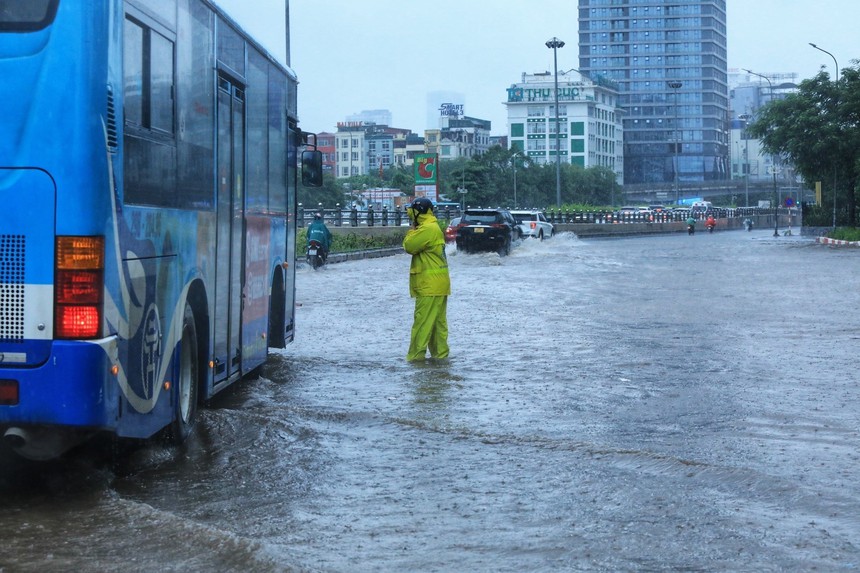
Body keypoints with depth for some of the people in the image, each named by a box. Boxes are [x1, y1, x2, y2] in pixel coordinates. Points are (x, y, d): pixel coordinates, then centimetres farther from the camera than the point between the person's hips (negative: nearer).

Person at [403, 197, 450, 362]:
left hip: (430, 285, -11)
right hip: (437, 284, 11)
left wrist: (412, 230, -4)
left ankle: (416, 356, -8)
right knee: (438, 321, 12)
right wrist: (414, 229, 9)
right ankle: (440, 353, 15)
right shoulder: (432, 227, 18)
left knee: (422, 321, -9)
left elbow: (409, 246, -17)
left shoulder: (427, 228, -17)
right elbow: (414, 246, 19)